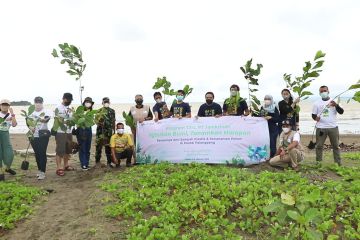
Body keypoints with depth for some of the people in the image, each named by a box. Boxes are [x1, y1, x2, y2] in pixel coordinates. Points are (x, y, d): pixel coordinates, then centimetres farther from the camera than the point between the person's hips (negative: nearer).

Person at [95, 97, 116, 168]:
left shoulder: (112, 111, 10)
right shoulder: (99, 111, 2)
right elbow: (97, 121, -3)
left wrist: (113, 131, 11)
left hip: (109, 131, 2)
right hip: (100, 131, -2)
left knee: (108, 147, 6)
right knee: (99, 146, 2)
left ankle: (109, 162, 13)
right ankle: (97, 161, 13)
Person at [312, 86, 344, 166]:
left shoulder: (334, 102, 6)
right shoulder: (317, 103, 6)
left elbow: (341, 112, -4)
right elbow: (313, 115, 7)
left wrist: (336, 105, -22)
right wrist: (315, 118, -16)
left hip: (333, 127, 1)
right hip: (321, 128, 0)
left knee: (336, 146, 7)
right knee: (319, 146, 2)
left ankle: (338, 163, 15)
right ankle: (318, 163, 10)